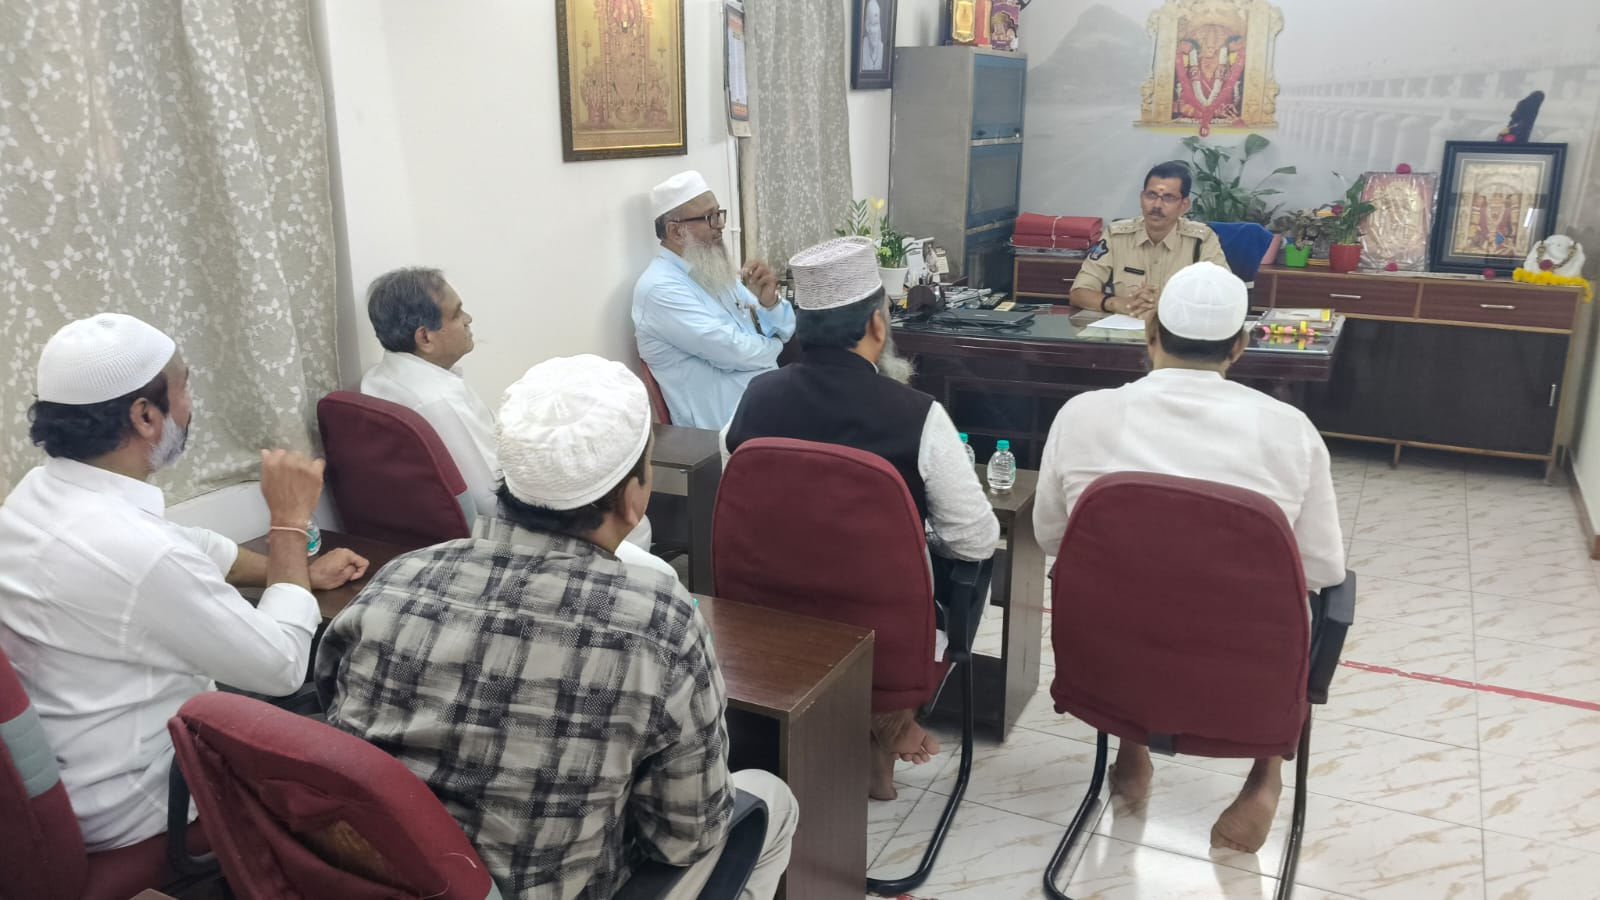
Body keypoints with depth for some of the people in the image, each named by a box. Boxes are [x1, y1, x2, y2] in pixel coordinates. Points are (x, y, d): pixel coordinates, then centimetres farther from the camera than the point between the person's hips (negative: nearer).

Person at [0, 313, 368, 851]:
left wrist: (300, 573, 13)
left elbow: (191, 547, 12)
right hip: (120, 807, -8)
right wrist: (291, 522, -16)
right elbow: (283, 666, -22)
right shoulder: (135, 552, -34)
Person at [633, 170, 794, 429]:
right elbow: (733, 352, -22)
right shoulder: (660, 288, -15)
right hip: (730, 424, -8)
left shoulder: (715, 271, 12)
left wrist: (769, 301, -10)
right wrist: (772, 346, -1)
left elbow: (784, 330, 13)